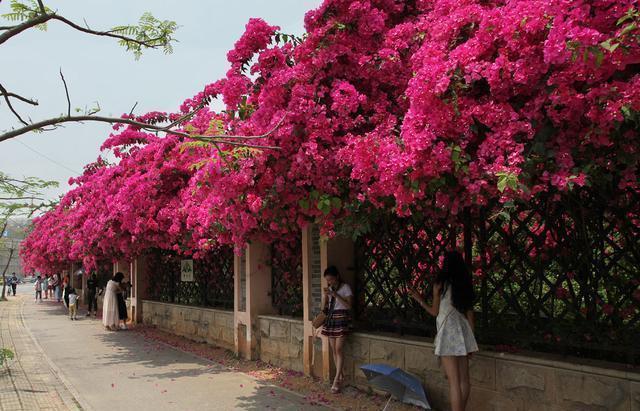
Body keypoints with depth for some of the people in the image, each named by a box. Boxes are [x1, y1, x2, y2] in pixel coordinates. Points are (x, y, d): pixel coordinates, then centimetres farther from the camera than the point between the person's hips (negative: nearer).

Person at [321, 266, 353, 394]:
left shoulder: (345, 287, -4)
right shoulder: (329, 289, 12)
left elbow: (349, 305, -16)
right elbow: (324, 308, 12)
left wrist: (334, 294, -20)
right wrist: (325, 295, -6)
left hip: (342, 319, -6)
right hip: (330, 319, 6)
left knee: (338, 349, -11)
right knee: (333, 349, 5)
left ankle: (336, 380, -11)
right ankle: (340, 376, 15)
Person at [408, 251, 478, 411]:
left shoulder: (440, 284, -6)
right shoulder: (466, 284, 7)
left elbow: (435, 312, 1)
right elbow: (470, 313, 8)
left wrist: (419, 299, 15)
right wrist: (471, 338, 14)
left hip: (448, 331, -5)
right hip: (463, 330, 5)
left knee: (454, 381, -5)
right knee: (464, 379, 12)